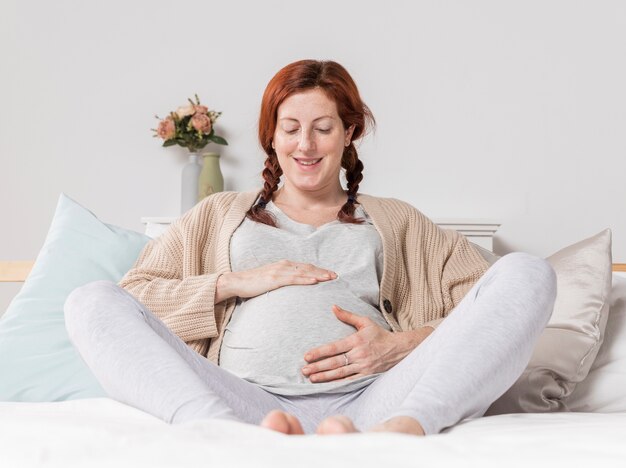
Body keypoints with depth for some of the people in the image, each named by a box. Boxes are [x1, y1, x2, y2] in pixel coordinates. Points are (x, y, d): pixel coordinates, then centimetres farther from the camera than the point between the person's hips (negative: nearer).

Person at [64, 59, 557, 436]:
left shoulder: (395, 220, 27)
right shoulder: (221, 212, 29)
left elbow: (495, 307, 14)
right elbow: (134, 296, 16)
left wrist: (401, 344, -5)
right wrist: (236, 282, 3)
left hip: (368, 404, 0)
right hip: (250, 404, 0)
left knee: (527, 274, -16)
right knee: (93, 302, -18)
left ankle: (397, 434, -43)